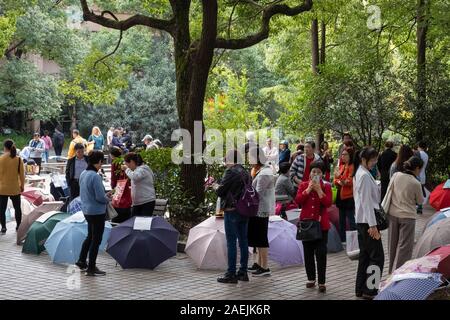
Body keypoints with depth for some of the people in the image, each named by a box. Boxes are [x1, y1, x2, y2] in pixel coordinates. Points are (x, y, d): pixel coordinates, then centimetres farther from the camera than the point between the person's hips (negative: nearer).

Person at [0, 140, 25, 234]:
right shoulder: (18, 159, -6)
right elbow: (22, 174, -1)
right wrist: (22, 185, 11)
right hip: (15, 188, 2)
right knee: (17, 207, 16)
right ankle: (18, 226, 22)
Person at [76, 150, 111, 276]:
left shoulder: (83, 174, 5)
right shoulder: (95, 176, -24)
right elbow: (100, 197, -24)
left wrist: (104, 195, 13)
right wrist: (108, 198, -2)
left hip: (86, 211, 9)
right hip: (97, 212, -9)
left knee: (90, 236, 24)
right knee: (96, 240, 4)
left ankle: (81, 261, 30)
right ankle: (91, 268, 11)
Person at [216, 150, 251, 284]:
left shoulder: (230, 172, -12)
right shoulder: (246, 173, 12)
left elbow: (220, 191, -13)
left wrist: (216, 187, 10)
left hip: (232, 211, -8)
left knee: (231, 242, -4)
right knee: (243, 241, 11)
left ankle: (231, 274, -2)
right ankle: (243, 272, 17)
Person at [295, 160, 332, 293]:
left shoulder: (326, 186, 1)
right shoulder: (303, 185, 6)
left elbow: (328, 203, -13)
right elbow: (298, 201, -8)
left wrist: (319, 190, -18)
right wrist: (308, 189, -14)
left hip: (321, 224, -2)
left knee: (321, 253, -6)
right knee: (308, 252, 9)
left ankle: (322, 282, -4)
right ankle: (311, 279, 21)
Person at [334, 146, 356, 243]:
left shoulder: (352, 167, -11)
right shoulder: (341, 166, 14)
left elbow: (351, 181, -18)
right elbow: (335, 180, 14)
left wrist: (341, 178, -30)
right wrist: (339, 181, -8)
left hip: (349, 197, -9)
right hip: (341, 196, 9)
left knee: (351, 220, -8)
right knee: (341, 220, 15)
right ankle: (342, 240, 23)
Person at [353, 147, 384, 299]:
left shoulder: (359, 173, 14)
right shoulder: (365, 175, -16)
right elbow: (366, 202, -19)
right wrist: (372, 225, -19)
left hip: (361, 220, 10)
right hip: (367, 221, -10)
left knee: (365, 255, 13)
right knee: (377, 257, -5)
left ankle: (360, 289, 18)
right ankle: (369, 291, -4)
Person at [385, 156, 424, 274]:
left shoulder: (396, 175, -4)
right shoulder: (416, 183, -15)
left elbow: (390, 191, 7)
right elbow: (420, 201, 0)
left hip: (393, 214, 5)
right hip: (407, 216, -5)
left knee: (393, 243, 17)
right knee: (404, 246, 4)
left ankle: (392, 270, 29)